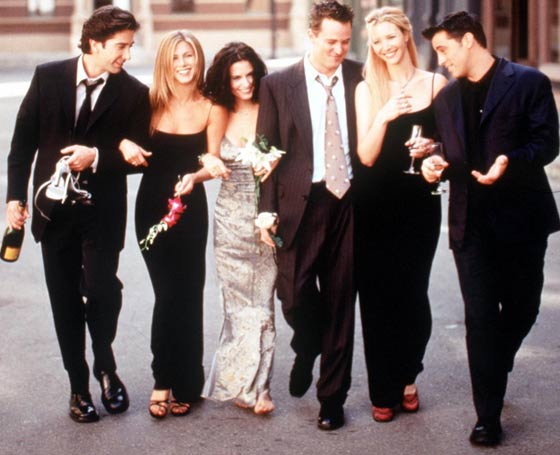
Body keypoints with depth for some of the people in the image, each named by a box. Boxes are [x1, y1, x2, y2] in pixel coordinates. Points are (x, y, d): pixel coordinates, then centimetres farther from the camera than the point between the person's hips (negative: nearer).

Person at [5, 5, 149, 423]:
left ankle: (106, 368, 15)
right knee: (66, 301, 7)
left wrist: (97, 157, -19)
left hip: (103, 212, -2)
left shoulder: (133, 93, -4)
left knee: (101, 291, -14)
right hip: (54, 208, 2)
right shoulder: (48, 76, 0)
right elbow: (24, 140, 5)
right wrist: (16, 196, 0)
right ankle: (79, 386, 21)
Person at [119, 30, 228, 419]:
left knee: (187, 295, 3)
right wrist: (127, 145, -15)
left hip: (190, 208, 0)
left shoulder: (212, 108, -3)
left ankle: (183, 385, 15)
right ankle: (165, 381, 10)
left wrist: (194, 177, -25)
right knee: (168, 294, -2)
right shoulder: (151, 102, 0)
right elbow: (132, 145, 8)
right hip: (151, 206, 0)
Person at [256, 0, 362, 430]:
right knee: (294, 292, -7)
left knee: (341, 301, 6)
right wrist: (268, 210, -6)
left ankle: (332, 397, 20)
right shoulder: (278, 85, 3)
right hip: (301, 203, -1)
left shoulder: (361, 79, 5)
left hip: (349, 202, 1)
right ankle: (307, 350, 30)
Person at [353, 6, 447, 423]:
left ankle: (407, 377, 25)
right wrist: (383, 116, -21)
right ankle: (384, 391, 14)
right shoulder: (367, 89, 2)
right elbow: (366, 155, -5)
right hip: (375, 206, 0)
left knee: (413, 292, 1)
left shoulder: (435, 84, 3)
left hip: (419, 203, 0)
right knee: (377, 295, 2)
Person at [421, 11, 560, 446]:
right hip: (471, 221, 3)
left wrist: (510, 161, -27)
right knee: (481, 317, -1)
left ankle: (493, 375, 38)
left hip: (521, 217, -2)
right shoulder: (447, 97, 13)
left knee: (522, 308, 10)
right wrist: (436, 162, -6)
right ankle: (488, 415, 4)